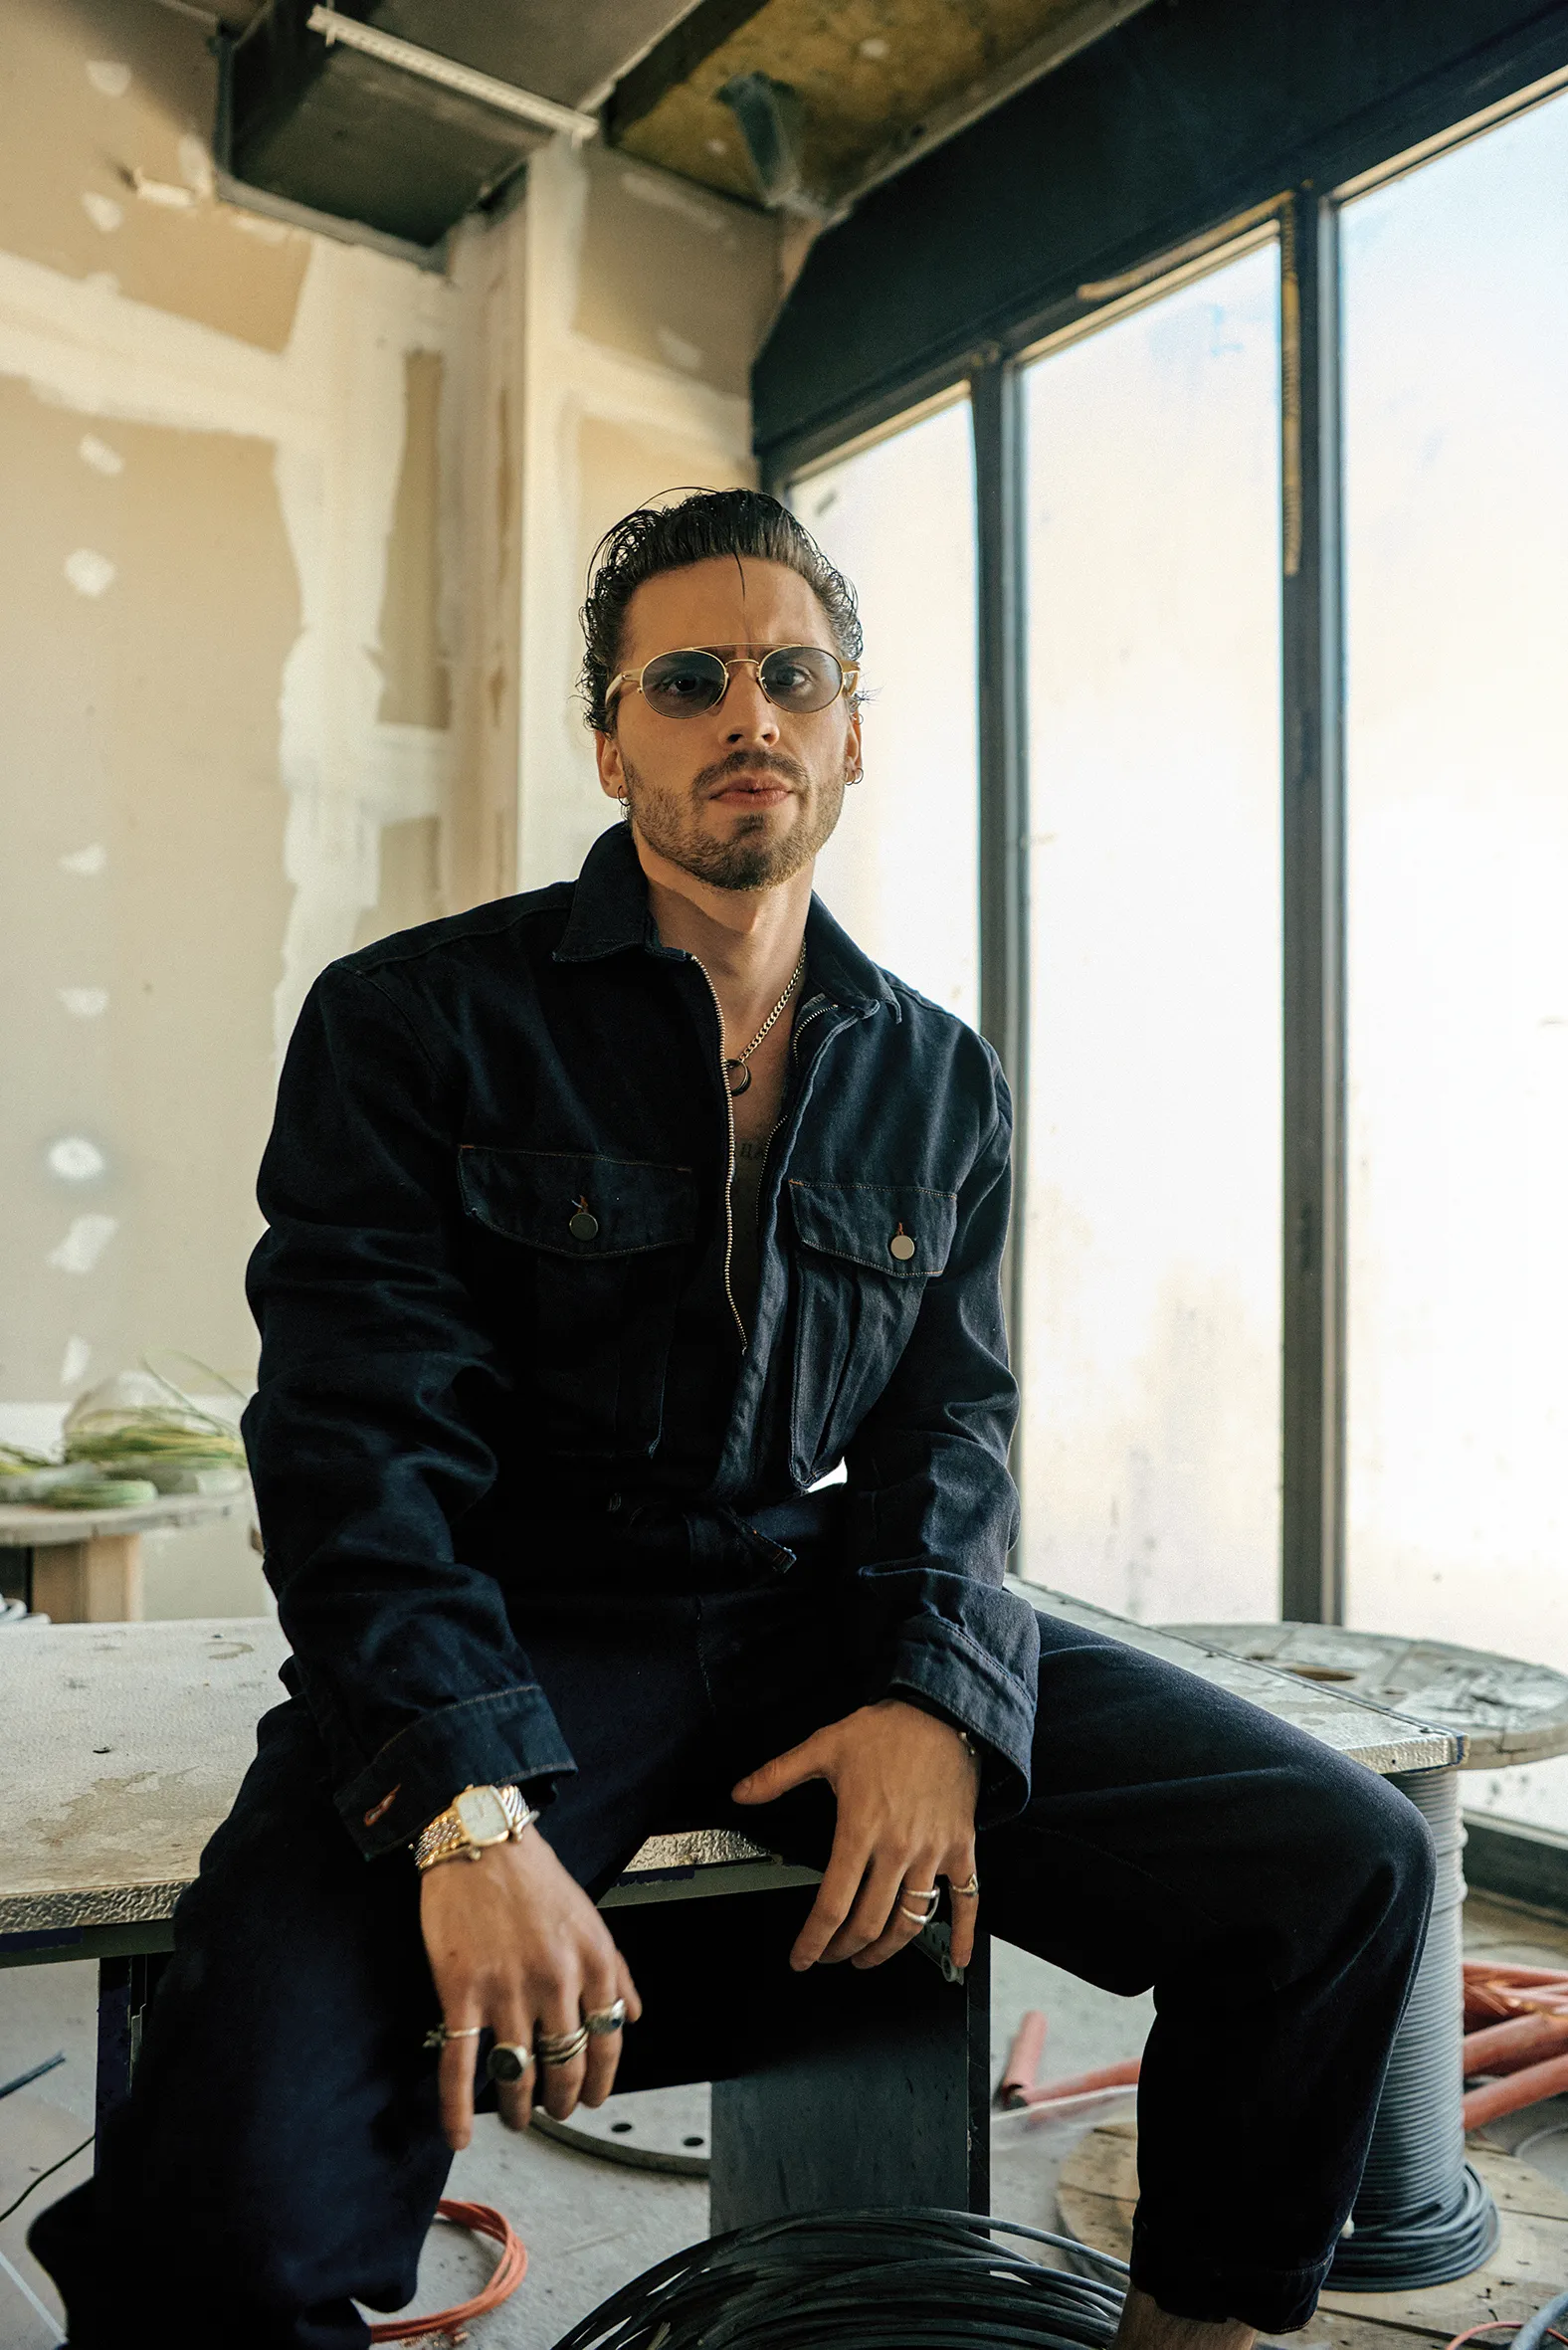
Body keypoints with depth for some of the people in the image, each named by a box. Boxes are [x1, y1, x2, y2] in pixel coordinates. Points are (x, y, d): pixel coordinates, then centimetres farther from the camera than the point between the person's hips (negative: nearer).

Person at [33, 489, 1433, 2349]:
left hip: (816, 1612, 4)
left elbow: (948, 1419, 11)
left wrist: (936, 1694, -9)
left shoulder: (938, 1081, 12)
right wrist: (466, 1808, -25)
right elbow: (364, 1431, -10)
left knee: (1349, 1868, -10)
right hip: (515, 1632, -4)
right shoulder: (415, 1021, -2)